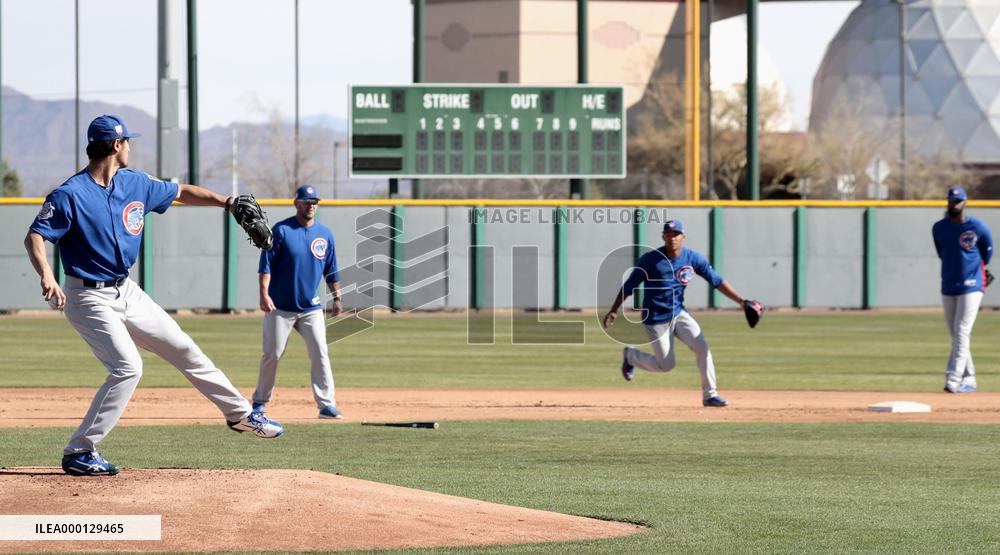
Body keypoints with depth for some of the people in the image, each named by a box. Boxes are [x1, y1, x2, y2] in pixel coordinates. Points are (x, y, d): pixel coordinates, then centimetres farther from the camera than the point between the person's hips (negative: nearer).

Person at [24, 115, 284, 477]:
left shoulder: (135, 184, 4)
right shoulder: (70, 195, -17)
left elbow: (180, 193, 18)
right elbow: (34, 237, -23)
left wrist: (226, 202, 10)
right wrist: (47, 277, -41)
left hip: (127, 293, 8)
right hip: (90, 298, -8)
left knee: (183, 348, 13)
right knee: (128, 367, -21)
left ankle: (239, 413, 30)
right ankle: (78, 453, -15)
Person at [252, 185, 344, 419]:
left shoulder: (325, 234, 8)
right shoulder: (281, 230, -5)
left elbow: (331, 270, 15)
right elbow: (266, 265, -9)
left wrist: (337, 297, 10)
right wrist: (264, 294, -19)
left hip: (312, 309, 3)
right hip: (280, 307, -3)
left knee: (320, 354, -7)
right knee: (272, 355, 1)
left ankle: (326, 404, -6)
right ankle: (260, 401, 16)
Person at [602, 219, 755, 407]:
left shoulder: (693, 258, -5)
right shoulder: (650, 260, -15)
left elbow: (717, 281, -1)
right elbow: (629, 286, -10)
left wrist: (742, 301, -7)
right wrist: (613, 311, -16)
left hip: (678, 313, 4)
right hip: (656, 319, -4)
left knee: (702, 347, -16)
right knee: (667, 364, -2)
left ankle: (710, 394, -5)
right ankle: (630, 355, 27)